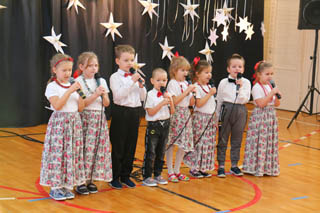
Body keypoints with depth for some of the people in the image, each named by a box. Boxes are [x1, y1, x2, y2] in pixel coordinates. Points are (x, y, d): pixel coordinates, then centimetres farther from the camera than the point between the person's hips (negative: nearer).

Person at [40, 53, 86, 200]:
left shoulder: (73, 86, 12)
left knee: (72, 152, 6)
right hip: (59, 122, -6)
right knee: (58, 152, -6)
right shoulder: (52, 86, -5)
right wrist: (70, 91, -21)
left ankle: (66, 185, 16)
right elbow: (57, 105, -19)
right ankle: (55, 187, 5)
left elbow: (80, 108, 8)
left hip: (74, 122, 6)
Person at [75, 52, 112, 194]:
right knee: (85, 149, -8)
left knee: (98, 148, 3)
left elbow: (106, 103, 9)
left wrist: (104, 94, -10)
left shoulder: (101, 81, 11)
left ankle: (90, 180, 14)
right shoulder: (78, 82, -3)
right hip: (85, 119, -5)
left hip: (99, 119, 5)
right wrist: (96, 94, -18)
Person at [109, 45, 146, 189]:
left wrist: (141, 86, -6)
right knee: (118, 147, 1)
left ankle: (125, 175, 22)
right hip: (121, 113, -5)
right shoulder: (115, 77, -4)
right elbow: (118, 95, -19)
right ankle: (114, 177, 11)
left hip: (134, 112, 5)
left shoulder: (136, 77, 11)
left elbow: (142, 98, 12)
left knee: (131, 146, 10)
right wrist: (132, 81, -22)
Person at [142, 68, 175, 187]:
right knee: (150, 152, -3)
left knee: (161, 151, 13)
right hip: (153, 125, -6)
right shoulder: (151, 94, -8)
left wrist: (170, 101, -9)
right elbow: (150, 112, -13)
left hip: (165, 125, 6)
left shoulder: (167, 95, 8)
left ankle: (158, 174, 23)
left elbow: (172, 112, 7)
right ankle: (147, 177, 3)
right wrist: (162, 103, -20)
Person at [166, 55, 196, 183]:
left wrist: (193, 93, -6)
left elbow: (191, 103, 11)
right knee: (171, 144, 0)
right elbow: (175, 101, -18)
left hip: (186, 115, 7)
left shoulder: (186, 84, 11)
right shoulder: (172, 83, -8)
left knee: (184, 144, 7)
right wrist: (187, 91, -18)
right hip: (175, 115, -7)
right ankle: (170, 172, 8)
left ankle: (177, 170, 19)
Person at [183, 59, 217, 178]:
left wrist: (214, 119, 19)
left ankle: (201, 168, 14)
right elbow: (199, 104, -21)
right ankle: (194, 168, 2)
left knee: (209, 144, 7)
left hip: (210, 118, 8)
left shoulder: (209, 87, 14)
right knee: (199, 143, -7)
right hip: (200, 118, -8)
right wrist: (210, 94, -20)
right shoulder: (197, 87, -12)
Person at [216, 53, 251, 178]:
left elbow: (245, 99, -8)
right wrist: (217, 115, 4)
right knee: (222, 139, 3)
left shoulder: (246, 82, 0)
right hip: (226, 110, -1)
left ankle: (234, 165, 22)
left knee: (237, 140, 10)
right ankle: (221, 166, 12)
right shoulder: (223, 82, -1)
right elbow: (219, 100, 4)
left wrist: (240, 87, -18)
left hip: (240, 111, 1)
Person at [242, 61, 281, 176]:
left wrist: (277, 95, -6)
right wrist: (272, 93, -21)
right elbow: (261, 104, -21)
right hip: (260, 117, -7)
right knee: (259, 141, -5)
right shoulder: (257, 87, -12)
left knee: (271, 141, 11)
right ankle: (257, 168, 5)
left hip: (271, 116, 8)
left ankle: (268, 167, 21)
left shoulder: (270, 86, 10)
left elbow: (277, 104, 13)